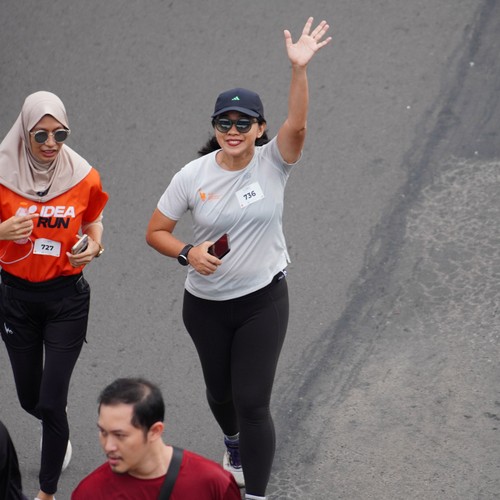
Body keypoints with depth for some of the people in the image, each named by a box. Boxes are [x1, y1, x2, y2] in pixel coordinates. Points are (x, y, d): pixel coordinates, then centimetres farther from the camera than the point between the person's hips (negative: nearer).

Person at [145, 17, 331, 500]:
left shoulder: (272, 163, -13)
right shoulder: (192, 177, -10)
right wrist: (188, 253, -22)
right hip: (205, 304, 2)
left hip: (263, 301, -2)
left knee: (253, 403, -7)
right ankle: (233, 441, 57)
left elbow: (297, 124, -32)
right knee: (220, 390, 22)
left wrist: (300, 68, -46)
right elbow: (155, 232, -3)